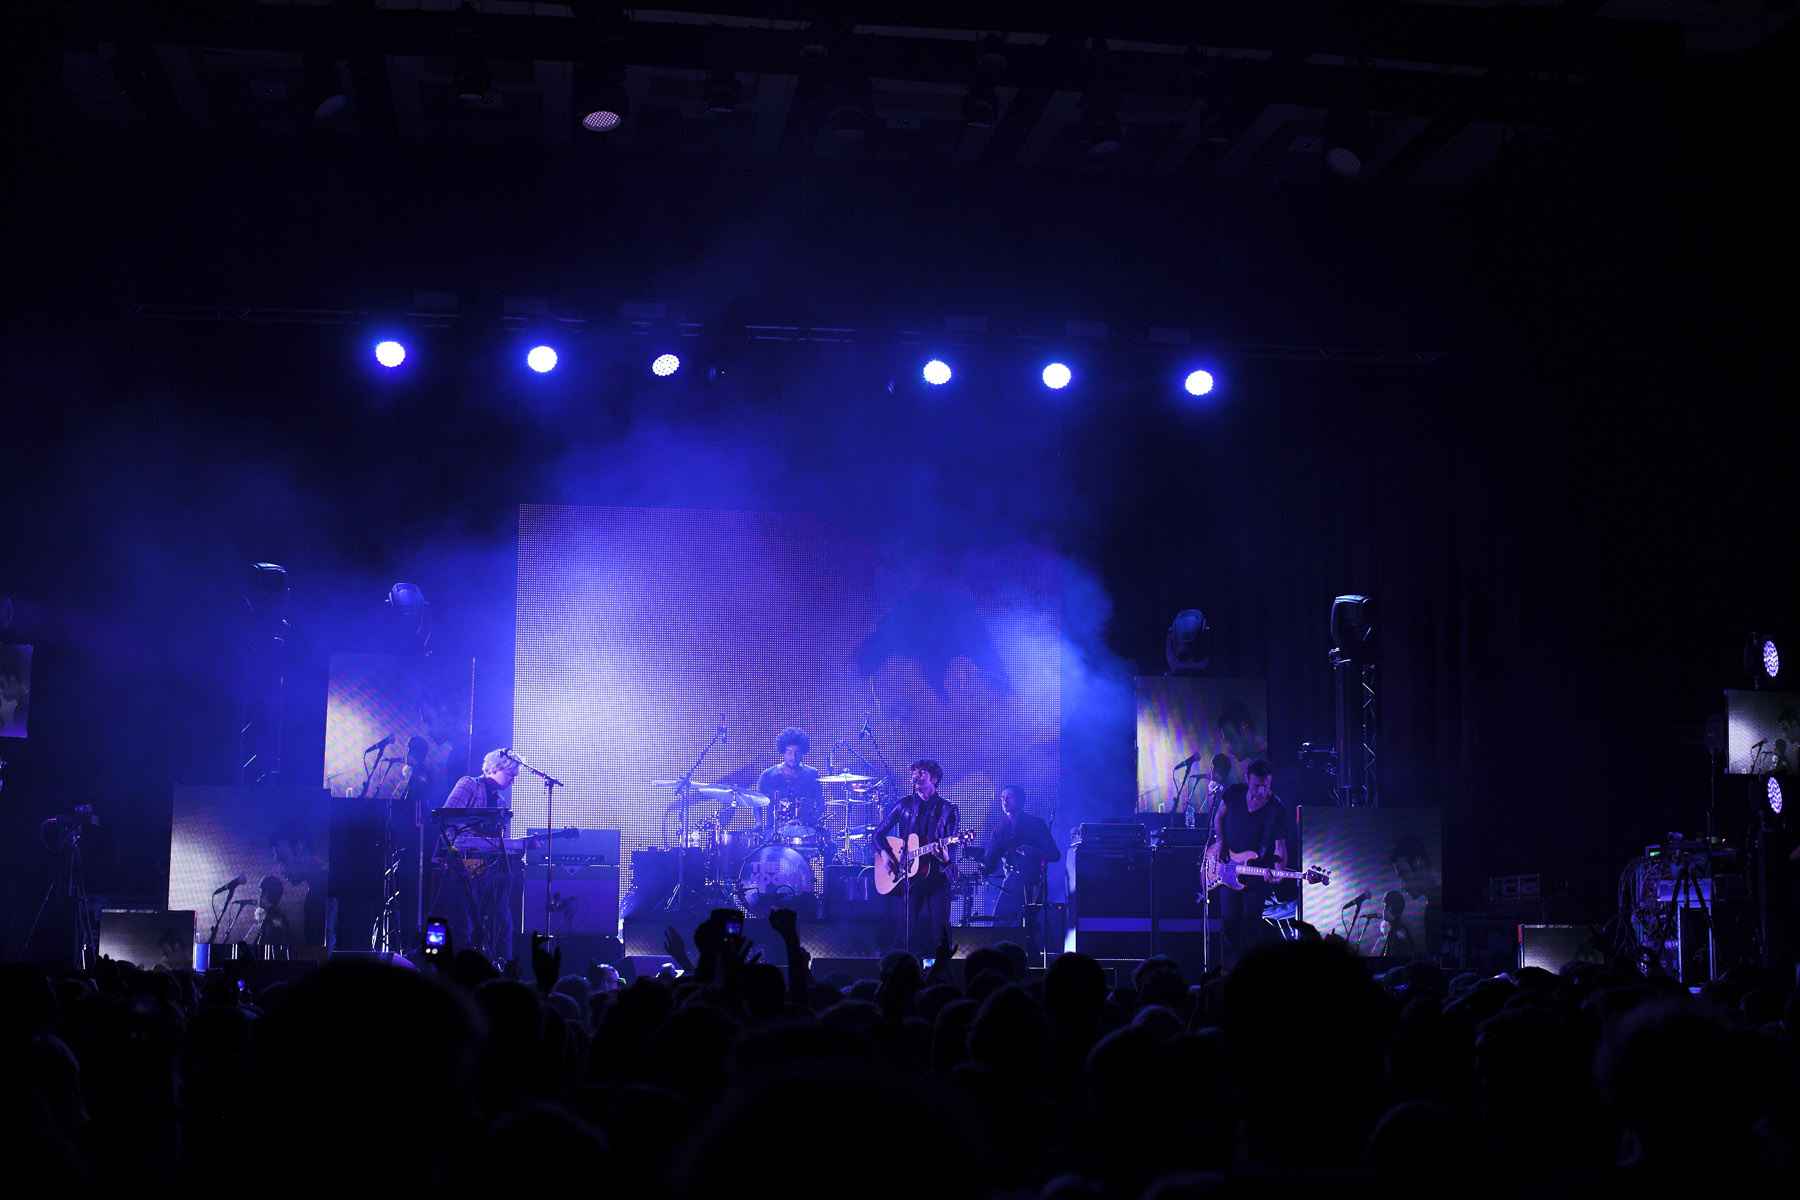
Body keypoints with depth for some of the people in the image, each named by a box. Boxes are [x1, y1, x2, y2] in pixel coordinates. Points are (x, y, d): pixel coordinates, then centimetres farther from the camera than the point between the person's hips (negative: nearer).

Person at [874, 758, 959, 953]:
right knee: (907, 930, -4)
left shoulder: (948, 810, 4)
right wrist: (886, 854, -5)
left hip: (938, 876, -1)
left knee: (939, 930, -5)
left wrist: (945, 858, -24)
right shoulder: (903, 805, 9)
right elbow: (879, 833, 13)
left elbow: (951, 844, -2)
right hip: (910, 876, 1)